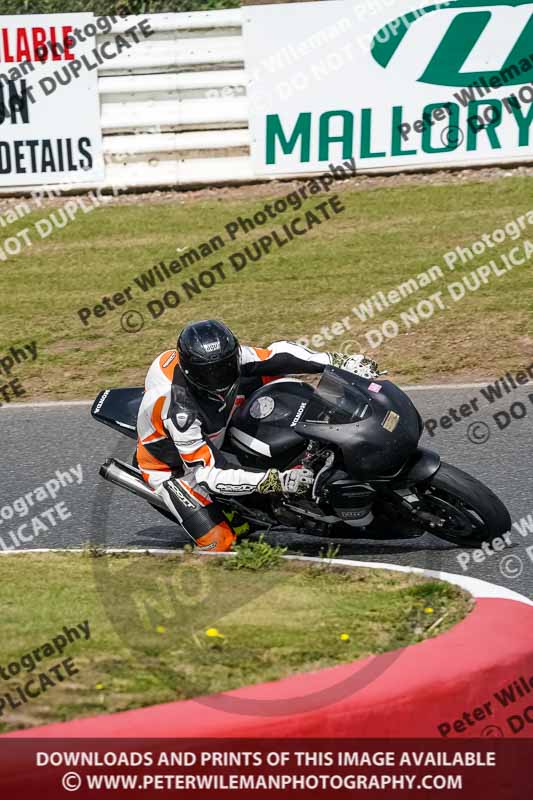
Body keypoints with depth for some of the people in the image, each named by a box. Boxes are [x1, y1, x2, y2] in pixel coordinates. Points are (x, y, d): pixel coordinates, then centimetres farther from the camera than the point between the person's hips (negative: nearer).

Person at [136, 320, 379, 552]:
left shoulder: (228, 357, -23)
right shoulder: (180, 409, -41)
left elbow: (277, 354, -10)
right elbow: (208, 473, -39)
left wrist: (338, 361, -18)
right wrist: (275, 481, -47)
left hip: (215, 437, 7)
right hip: (173, 467, -7)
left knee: (268, 375, 1)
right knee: (219, 542, -21)